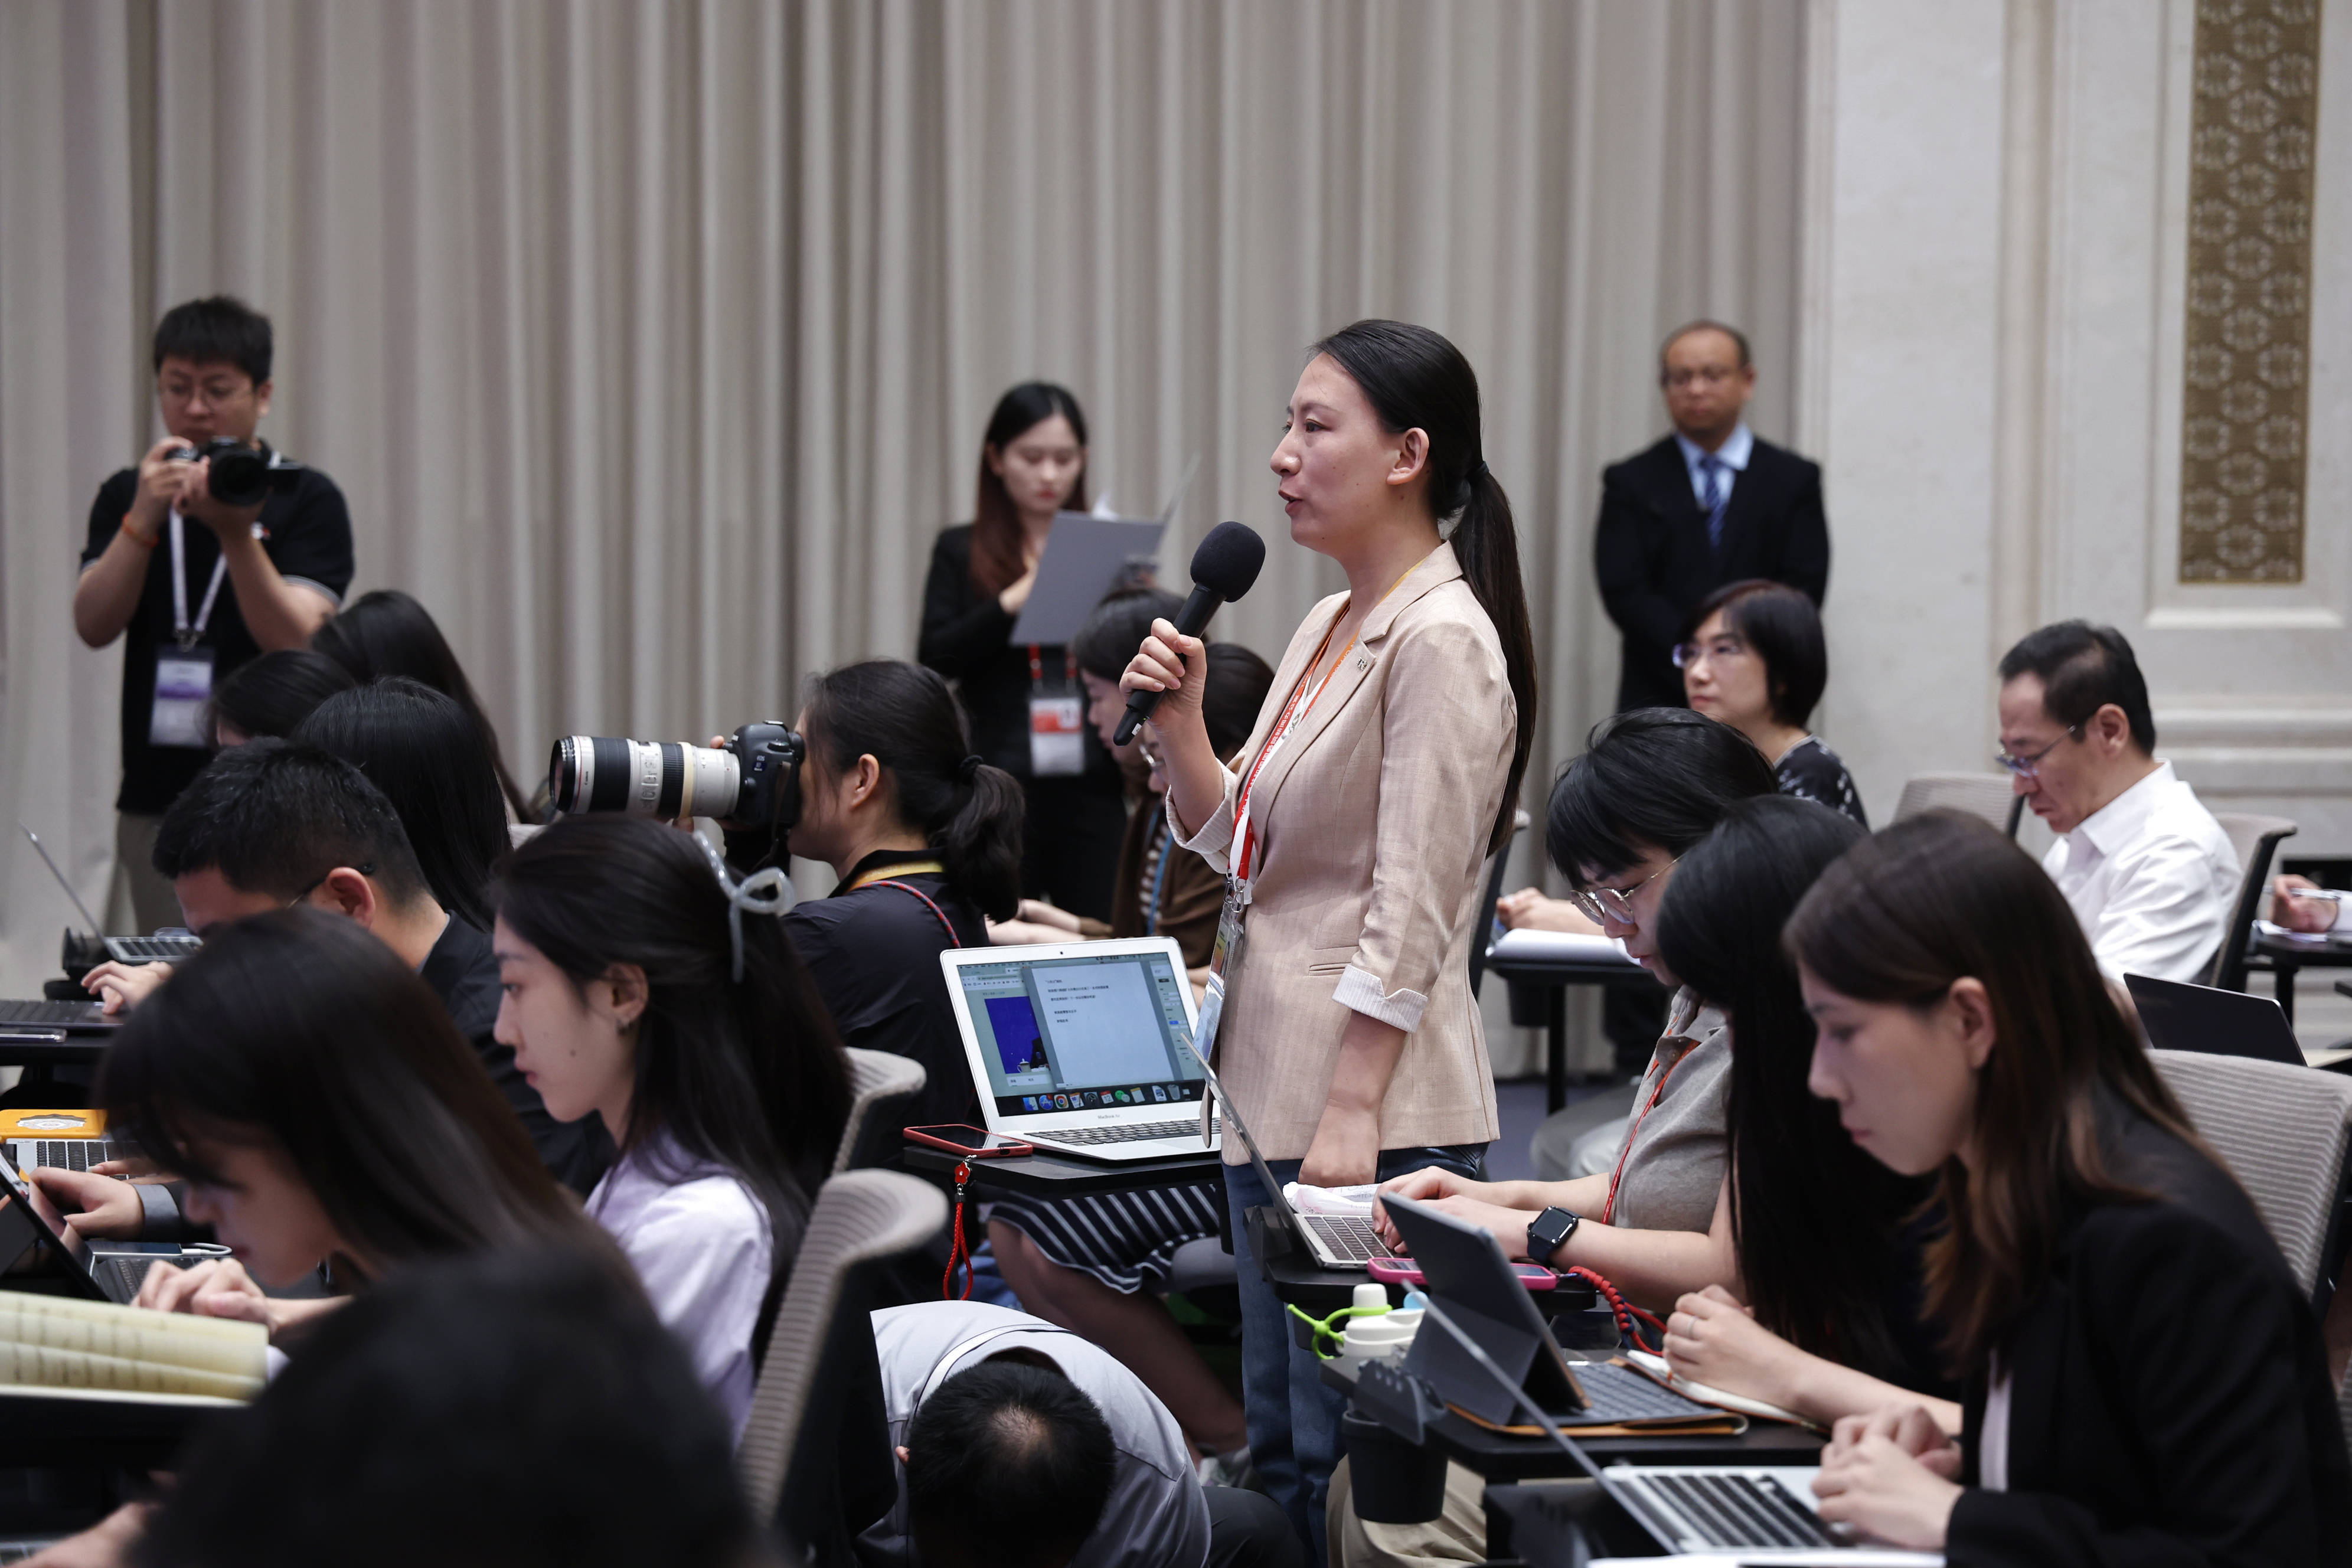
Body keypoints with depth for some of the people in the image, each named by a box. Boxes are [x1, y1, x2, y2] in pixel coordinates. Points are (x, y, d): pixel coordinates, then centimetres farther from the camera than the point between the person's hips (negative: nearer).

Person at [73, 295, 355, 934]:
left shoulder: (306, 499, 0)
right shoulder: (126, 498, 11)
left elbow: (297, 642, -12)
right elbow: (94, 625, -3)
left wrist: (237, 534, -24)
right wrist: (144, 519, -17)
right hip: (156, 801, 3)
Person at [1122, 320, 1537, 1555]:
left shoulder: (1442, 639, -14)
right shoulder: (1327, 628, 14)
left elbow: (1409, 909, -18)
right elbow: (1230, 844, 20)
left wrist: (1350, 1115, -21)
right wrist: (1178, 720, 3)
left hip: (1376, 1114, -10)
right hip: (1271, 1082, 10)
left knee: (1348, 1462, -6)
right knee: (1280, 1445, 15)